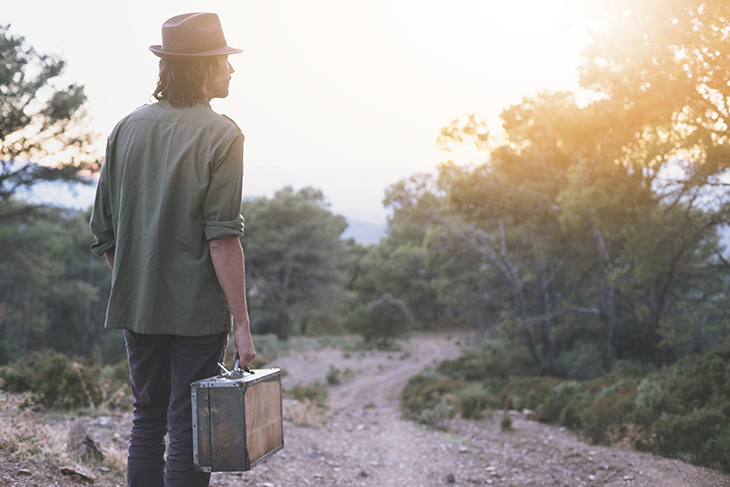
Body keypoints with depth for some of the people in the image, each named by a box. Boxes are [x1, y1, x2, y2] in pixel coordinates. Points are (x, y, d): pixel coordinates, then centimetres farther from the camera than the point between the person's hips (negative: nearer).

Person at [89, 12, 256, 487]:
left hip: (137, 306, 5)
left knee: (148, 420, 16)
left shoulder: (126, 129, 7)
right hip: (197, 310, -5)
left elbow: (105, 233, 9)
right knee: (189, 429, 2)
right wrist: (242, 323, -14)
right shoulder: (220, 135, -9)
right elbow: (223, 239, -16)